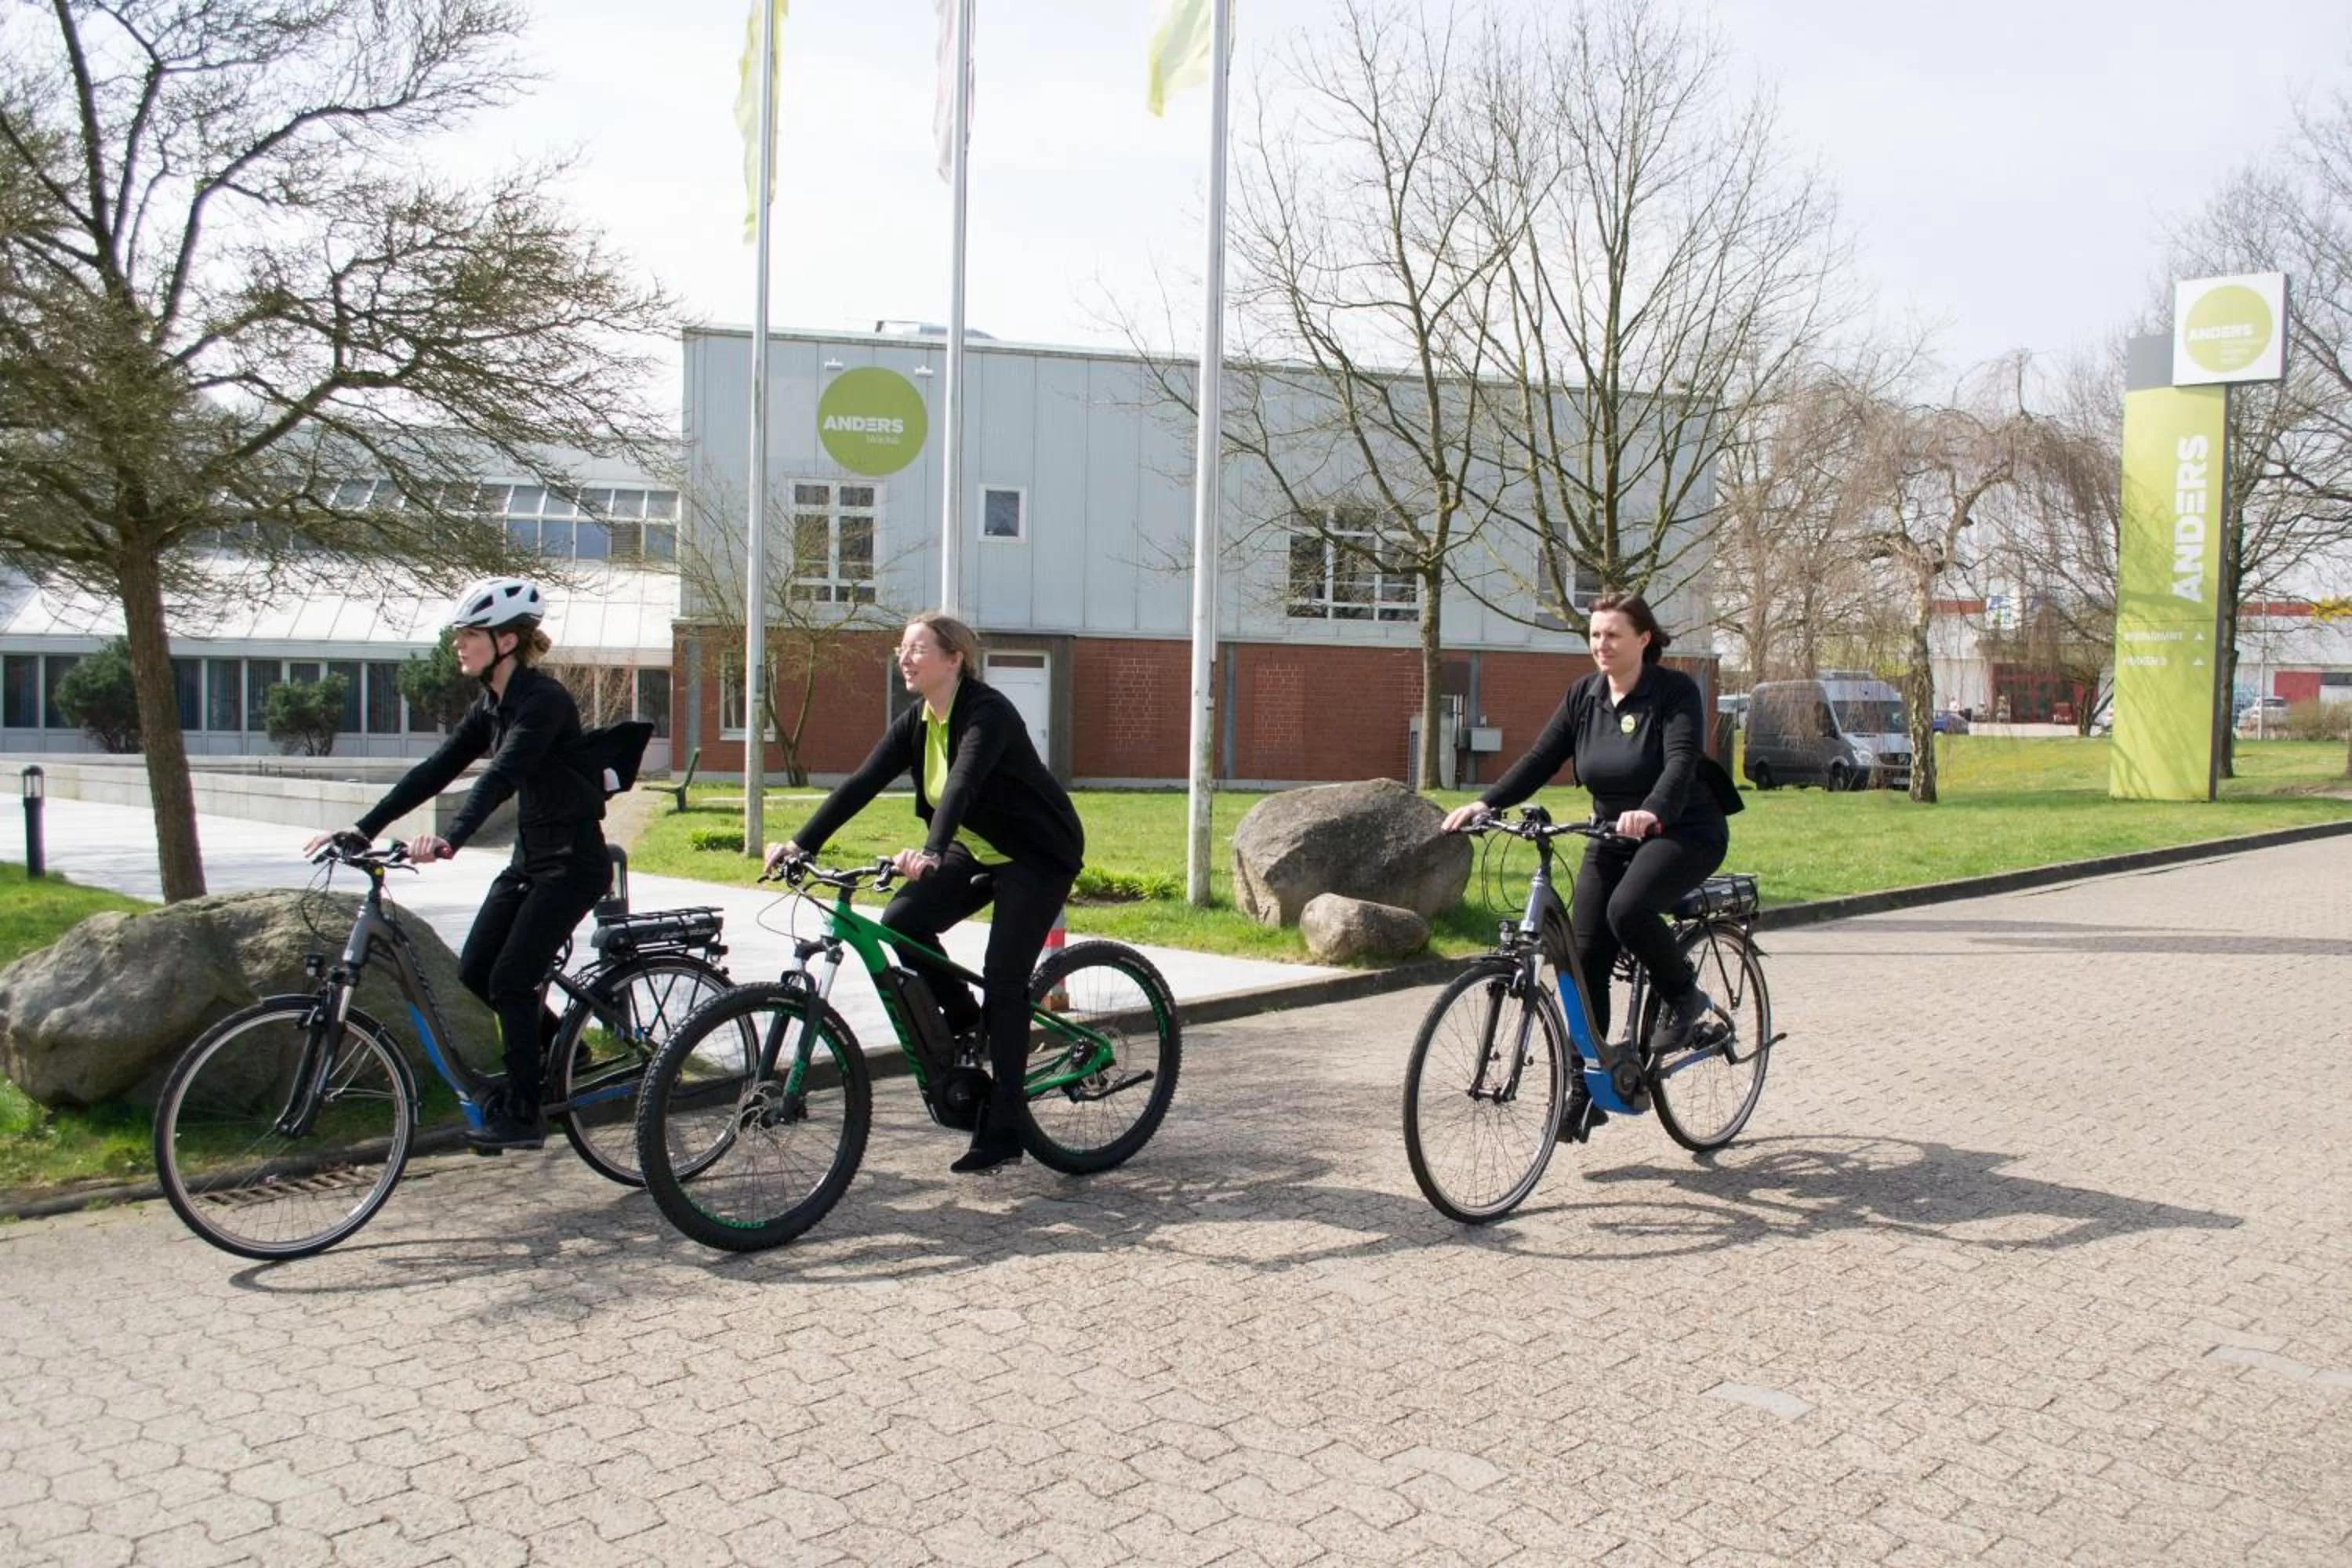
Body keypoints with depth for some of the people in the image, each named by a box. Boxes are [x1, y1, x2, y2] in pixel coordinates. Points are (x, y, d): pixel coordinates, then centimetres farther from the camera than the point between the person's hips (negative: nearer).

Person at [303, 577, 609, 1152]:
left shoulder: (543, 700, -20)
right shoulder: (491, 705, 7)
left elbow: (502, 775, -34)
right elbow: (434, 771, 5)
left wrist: (450, 839, -47)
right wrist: (362, 829, -2)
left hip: (573, 860, -9)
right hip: (530, 856, 9)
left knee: (511, 978, -9)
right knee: (475, 973, 6)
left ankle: (522, 1113, 2)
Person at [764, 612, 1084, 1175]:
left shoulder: (987, 712, -24)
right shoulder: (915, 721, -1)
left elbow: (963, 783, -41)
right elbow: (861, 784, -8)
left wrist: (930, 853, -56)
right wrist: (801, 843, -18)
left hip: (1038, 854, -7)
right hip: (977, 851, 7)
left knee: (1003, 980, -12)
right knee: (902, 923, -14)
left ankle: (1000, 1135, -4)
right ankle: (964, 1022, 11)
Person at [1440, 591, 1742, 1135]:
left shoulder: (1675, 692, -13)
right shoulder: (1584, 696, 2)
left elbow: (1681, 762, -28)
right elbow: (1540, 759, -3)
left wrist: (1652, 813, -47)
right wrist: (1485, 803, -18)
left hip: (1683, 831, -5)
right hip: (1611, 838, 6)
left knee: (1628, 908, -33)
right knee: (1585, 959, -4)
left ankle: (1686, 998, -4)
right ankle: (1584, 1091, 6)